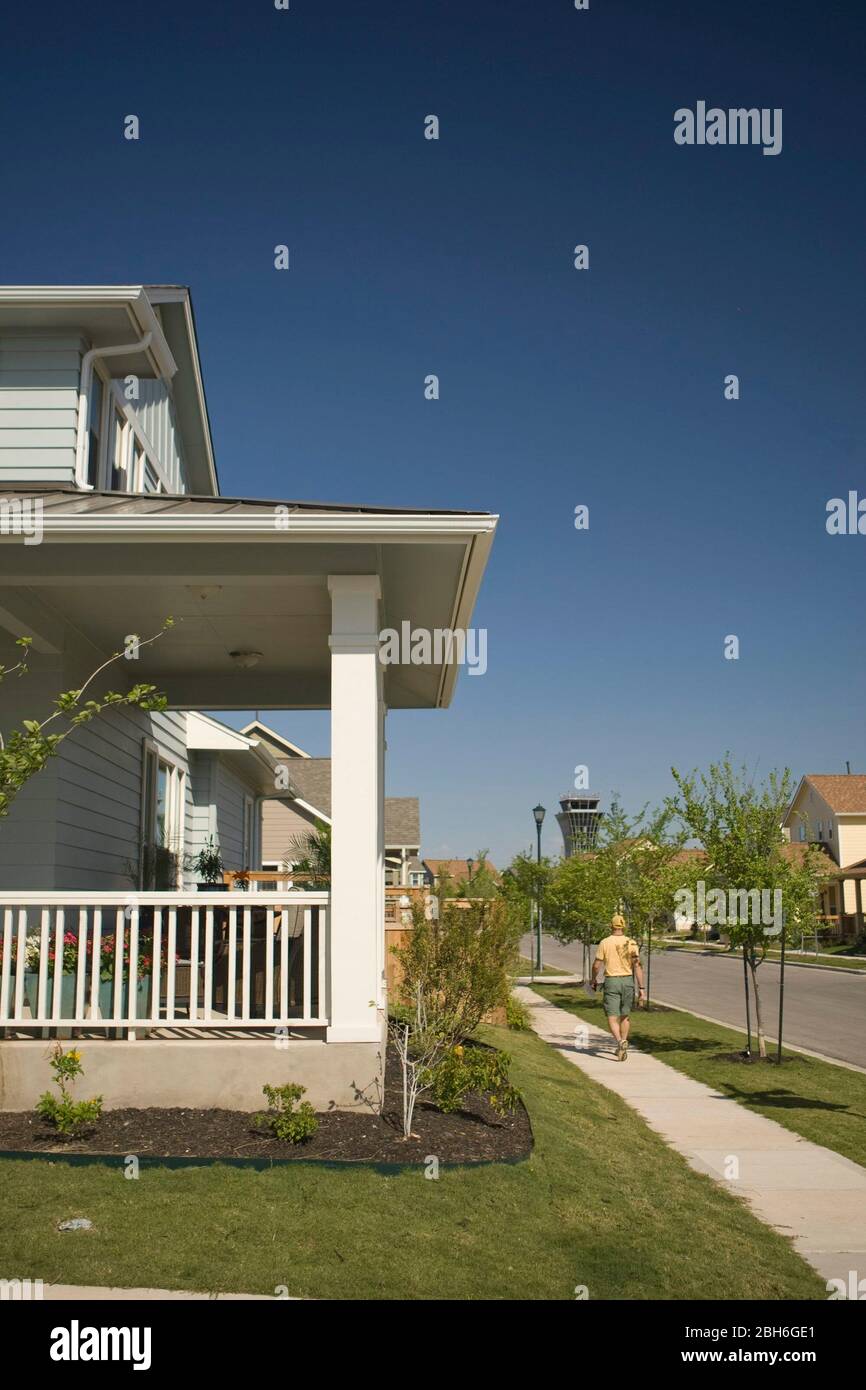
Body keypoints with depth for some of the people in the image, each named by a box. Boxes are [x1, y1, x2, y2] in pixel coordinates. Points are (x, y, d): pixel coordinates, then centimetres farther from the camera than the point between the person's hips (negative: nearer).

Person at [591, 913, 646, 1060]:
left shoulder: (604, 943, -6)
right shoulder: (631, 943, -2)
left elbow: (596, 965, -4)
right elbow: (638, 966, -8)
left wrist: (594, 980, 15)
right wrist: (642, 988, -6)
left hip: (611, 981, -3)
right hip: (628, 981, 3)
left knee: (612, 1017, -2)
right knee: (624, 1016, 18)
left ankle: (620, 1042, -27)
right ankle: (622, 1047, 26)